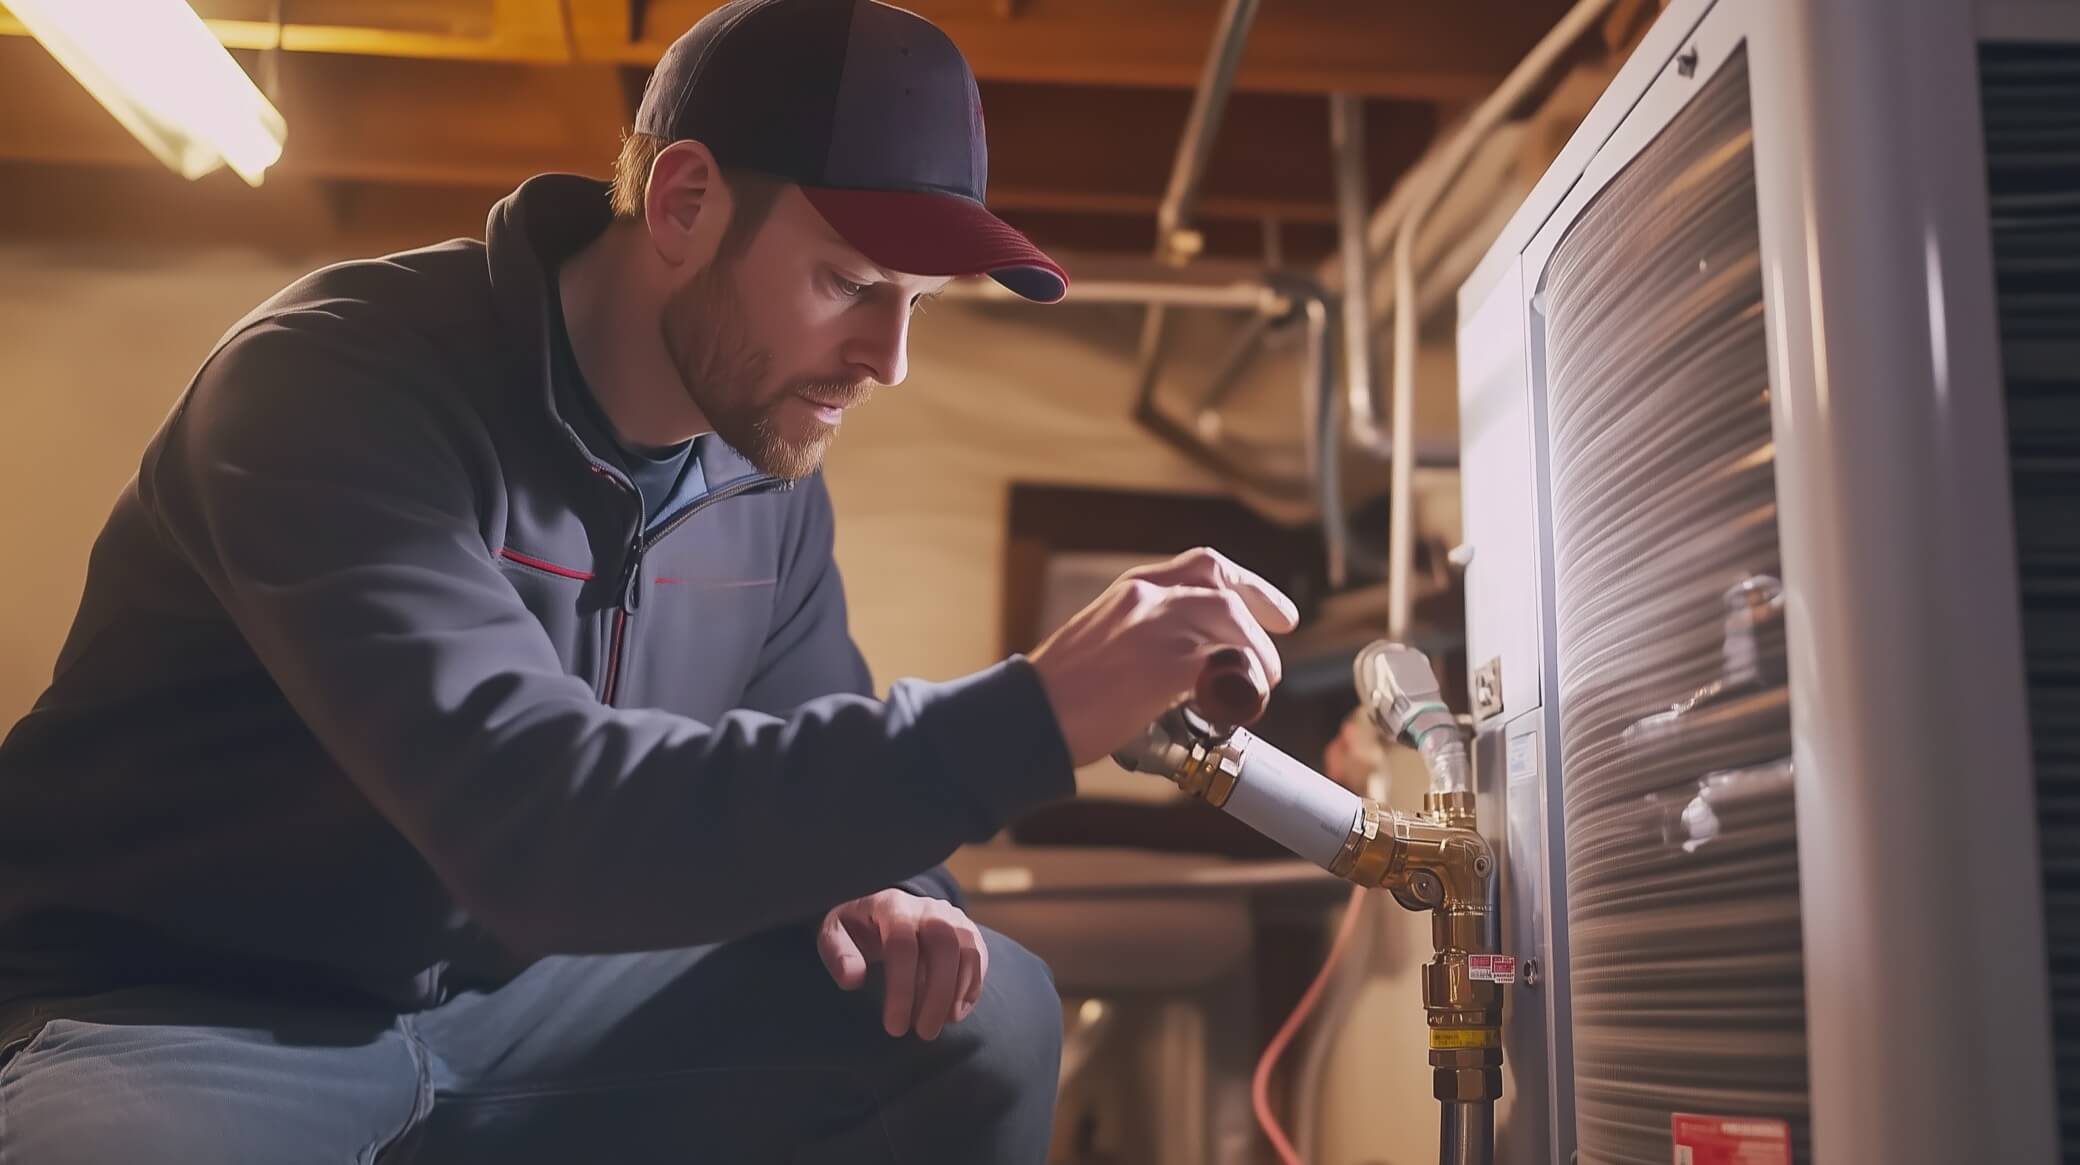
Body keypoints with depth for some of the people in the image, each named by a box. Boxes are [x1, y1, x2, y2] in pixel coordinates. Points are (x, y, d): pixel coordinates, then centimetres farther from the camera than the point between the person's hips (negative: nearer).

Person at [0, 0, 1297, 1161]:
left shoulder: (770, 464, -1)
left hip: (518, 1000, 6)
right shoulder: (342, 387, -23)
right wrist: (1030, 713, -39)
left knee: (987, 1012, -8)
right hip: (184, 1019, -5)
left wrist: (872, 885, -15)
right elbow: (535, 820, -36)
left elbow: (799, 765, 9)